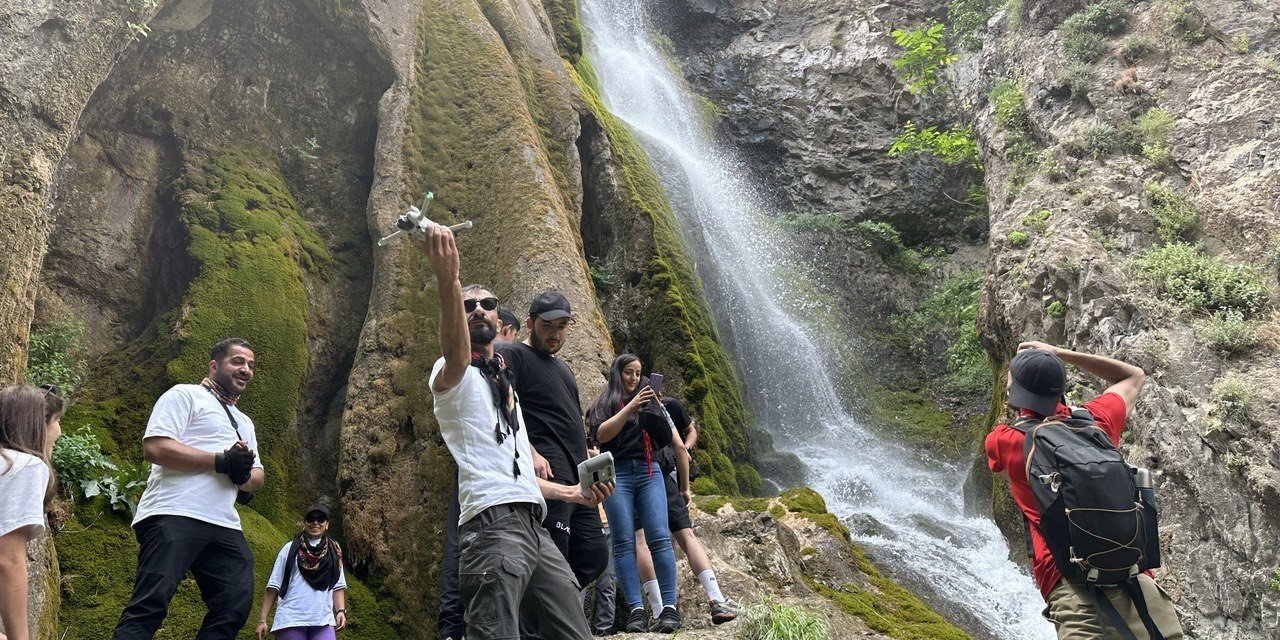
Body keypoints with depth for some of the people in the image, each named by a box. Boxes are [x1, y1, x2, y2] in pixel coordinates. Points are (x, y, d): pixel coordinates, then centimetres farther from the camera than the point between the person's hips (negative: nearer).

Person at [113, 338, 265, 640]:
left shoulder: (244, 423, 31)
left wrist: (245, 475, 0)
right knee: (150, 604, -15)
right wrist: (221, 461, -11)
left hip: (224, 525, 7)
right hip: (174, 514, -7)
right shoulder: (185, 395, 7)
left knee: (235, 606, -4)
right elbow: (155, 447, -9)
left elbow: (258, 477, 26)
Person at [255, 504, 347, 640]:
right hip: (291, 619, -1)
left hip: (323, 622, 1)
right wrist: (262, 620, 1)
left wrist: (341, 611, -1)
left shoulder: (334, 552, 15)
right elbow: (273, 586, 6)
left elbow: (338, 586, 15)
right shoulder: (290, 549, 9)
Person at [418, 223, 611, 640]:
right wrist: (447, 277, -41)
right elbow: (455, 348, -22)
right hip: (494, 522, -8)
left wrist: (573, 493, 23)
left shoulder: (507, 389, 32)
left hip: (534, 527, 8)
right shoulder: (453, 376, 5)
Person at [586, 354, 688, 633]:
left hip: (648, 472, 1)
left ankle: (670, 608, -16)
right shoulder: (603, 405, 15)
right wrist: (631, 406, -12)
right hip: (617, 473, -1)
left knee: (659, 537, -12)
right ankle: (636, 610, -14)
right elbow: (602, 434, -6)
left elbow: (677, 444, 12)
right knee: (624, 542, -9)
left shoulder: (648, 402, 20)